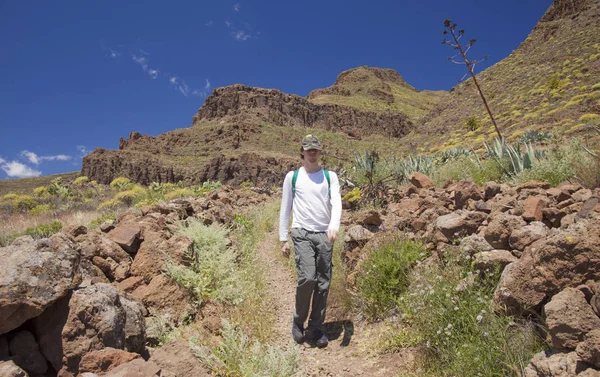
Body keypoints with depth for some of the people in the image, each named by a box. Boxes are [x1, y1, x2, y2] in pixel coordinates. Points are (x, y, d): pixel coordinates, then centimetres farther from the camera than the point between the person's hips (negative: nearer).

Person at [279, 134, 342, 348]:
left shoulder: (330, 176, 10)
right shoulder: (292, 176, 7)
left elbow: (336, 203, -4)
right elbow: (285, 209, 8)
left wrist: (334, 224, -24)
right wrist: (283, 239, 4)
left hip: (325, 234, 2)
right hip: (302, 233, -2)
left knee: (323, 283, 4)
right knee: (307, 277, -16)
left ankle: (316, 328, 20)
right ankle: (298, 321, 9)